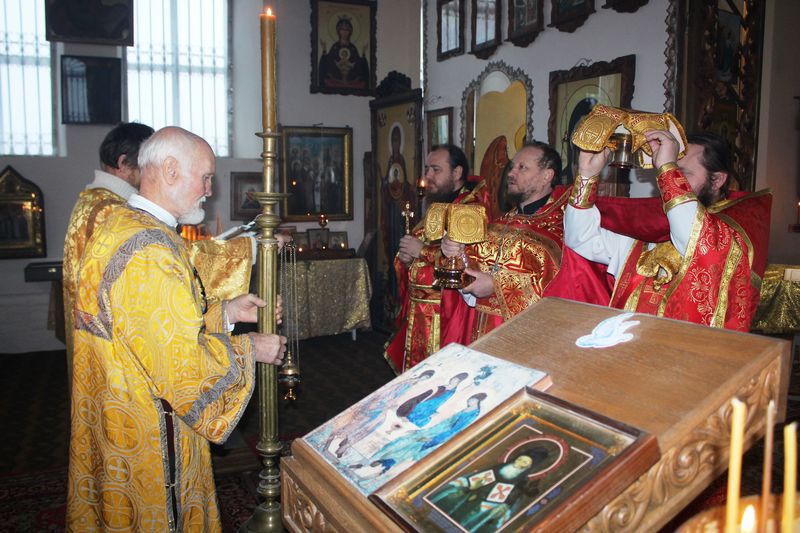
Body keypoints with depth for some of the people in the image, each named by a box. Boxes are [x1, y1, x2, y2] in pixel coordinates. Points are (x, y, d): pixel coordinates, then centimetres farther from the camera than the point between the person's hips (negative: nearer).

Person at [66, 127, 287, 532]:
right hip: (147, 434, -10)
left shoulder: (119, 226, 6)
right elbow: (182, 361, -26)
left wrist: (224, 312, 7)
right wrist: (249, 349, -11)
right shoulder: (151, 251, -28)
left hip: (115, 410, 10)